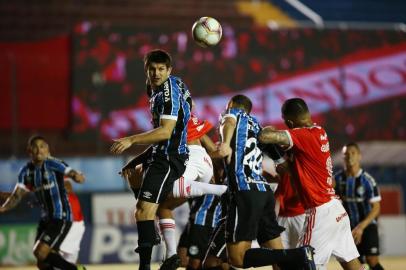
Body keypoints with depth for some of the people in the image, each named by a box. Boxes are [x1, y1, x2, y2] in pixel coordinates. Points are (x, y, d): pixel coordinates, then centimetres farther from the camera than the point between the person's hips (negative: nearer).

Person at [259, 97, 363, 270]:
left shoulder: (302, 135, -15)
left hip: (321, 212, -9)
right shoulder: (319, 131, 9)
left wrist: (268, 129, -1)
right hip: (337, 209, 9)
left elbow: (265, 137, -24)